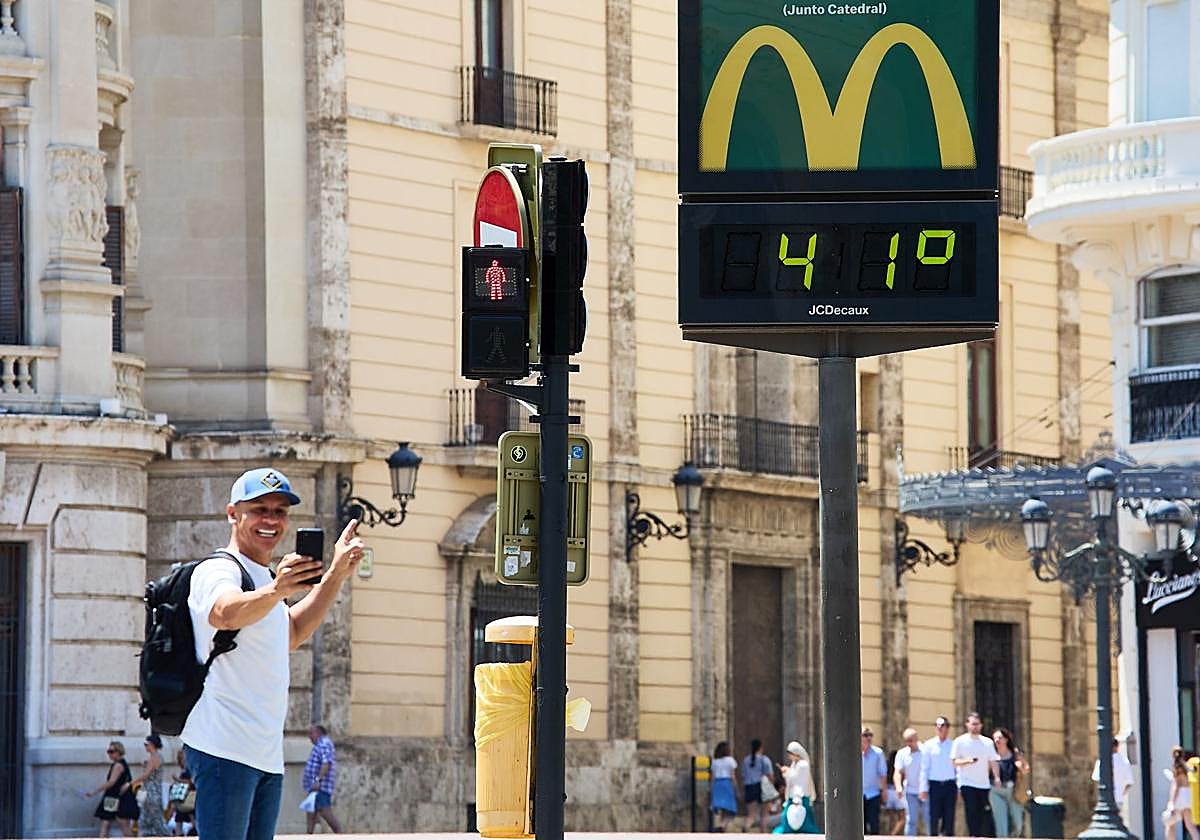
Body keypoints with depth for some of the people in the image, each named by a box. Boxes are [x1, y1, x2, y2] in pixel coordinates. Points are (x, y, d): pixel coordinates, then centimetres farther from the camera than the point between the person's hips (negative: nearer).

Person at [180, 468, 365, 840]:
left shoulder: (264, 577, 21)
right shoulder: (217, 571, -10)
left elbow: (291, 634, 36)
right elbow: (227, 613, -34)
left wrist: (336, 576, 29)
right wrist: (277, 591, -54)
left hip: (267, 753, 10)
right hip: (224, 749, -10)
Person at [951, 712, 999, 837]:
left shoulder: (987, 742, 11)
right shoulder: (960, 741, 0)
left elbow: (993, 761, 12)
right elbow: (954, 761, -3)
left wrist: (997, 777, -2)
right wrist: (968, 761, -22)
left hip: (984, 784, 4)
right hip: (967, 783, -4)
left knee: (982, 814, 4)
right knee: (971, 812, -12)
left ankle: (981, 835, 10)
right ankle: (973, 836, -14)